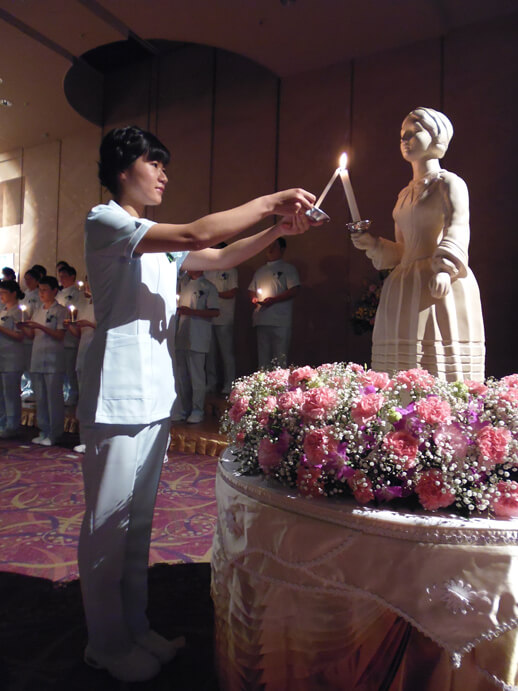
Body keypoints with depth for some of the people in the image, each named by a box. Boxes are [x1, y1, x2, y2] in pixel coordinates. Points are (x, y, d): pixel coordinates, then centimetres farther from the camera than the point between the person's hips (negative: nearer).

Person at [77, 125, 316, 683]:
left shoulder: (157, 241, 19)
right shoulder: (103, 221, -8)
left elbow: (222, 257, 19)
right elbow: (196, 235, -19)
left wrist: (279, 227, 7)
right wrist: (271, 200, -11)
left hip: (155, 398, 8)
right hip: (118, 400, -8)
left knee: (139, 521, 16)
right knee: (108, 526, 4)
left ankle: (134, 629, 30)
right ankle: (107, 645, 22)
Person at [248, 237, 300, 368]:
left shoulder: (288, 269, 5)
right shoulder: (260, 271, 22)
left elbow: (294, 291, -6)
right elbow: (251, 290, 26)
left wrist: (273, 300, -15)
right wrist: (254, 298, 2)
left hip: (280, 322, -5)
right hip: (261, 321, 6)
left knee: (280, 361, -6)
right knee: (263, 359, 9)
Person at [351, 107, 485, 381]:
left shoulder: (449, 183, 4)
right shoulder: (405, 194, 24)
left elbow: (457, 230, -14)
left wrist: (445, 269, -31)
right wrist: (373, 245, 8)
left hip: (440, 288, -6)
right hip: (405, 289, 6)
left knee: (444, 370, -11)